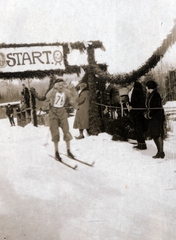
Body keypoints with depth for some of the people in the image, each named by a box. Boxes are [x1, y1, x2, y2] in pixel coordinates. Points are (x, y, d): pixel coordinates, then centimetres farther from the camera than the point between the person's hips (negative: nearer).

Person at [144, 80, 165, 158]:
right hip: (153, 118, 10)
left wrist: (149, 115, -13)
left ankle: (161, 153, -5)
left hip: (157, 117, -10)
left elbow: (156, 108, -20)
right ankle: (159, 151, 18)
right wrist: (147, 113, 9)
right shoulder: (151, 95, 14)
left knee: (158, 134, -8)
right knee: (154, 135, 12)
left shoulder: (155, 95, -15)